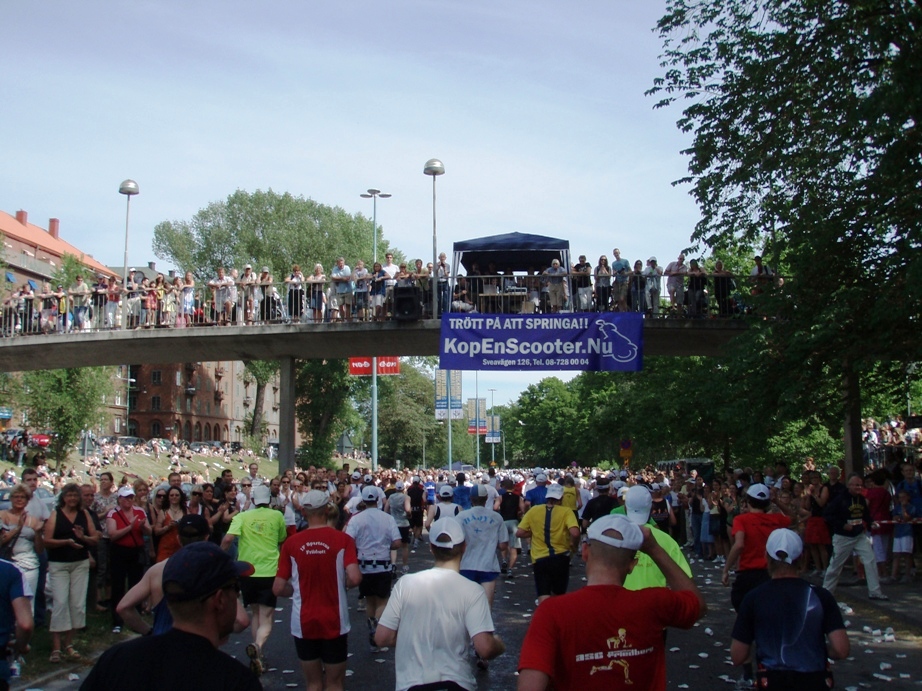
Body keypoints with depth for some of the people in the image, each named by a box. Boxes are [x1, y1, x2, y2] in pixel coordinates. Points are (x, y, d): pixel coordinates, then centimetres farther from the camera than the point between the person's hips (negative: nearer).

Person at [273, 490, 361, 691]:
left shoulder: (291, 543, -5)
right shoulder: (342, 539, -10)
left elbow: (278, 589, -6)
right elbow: (354, 578, -20)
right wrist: (340, 583, 1)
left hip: (303, 623, 2)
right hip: (334, 623, -1)